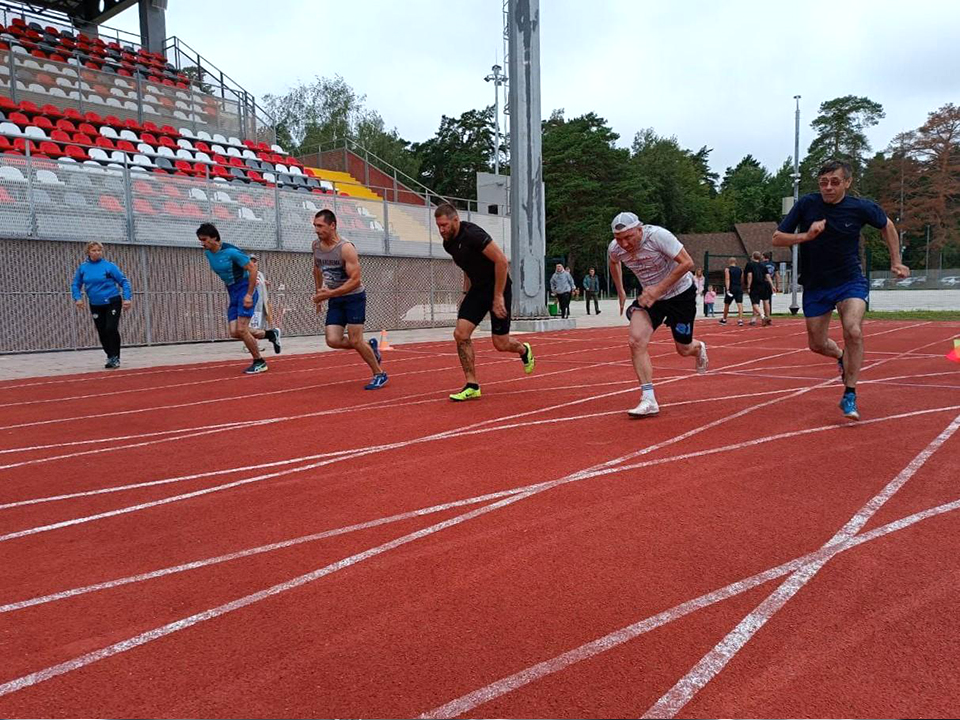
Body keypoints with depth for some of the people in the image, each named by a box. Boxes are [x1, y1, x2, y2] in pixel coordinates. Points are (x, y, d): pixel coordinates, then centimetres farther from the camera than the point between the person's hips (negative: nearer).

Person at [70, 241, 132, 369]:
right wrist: (77, 298, -5)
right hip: (96, 305, 4)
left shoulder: (109, 266, -9)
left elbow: (124, 281, -6)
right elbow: (76, 284, 11)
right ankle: (110, 356, 22)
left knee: (111, 329, -15)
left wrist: (126, 298, -14)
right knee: (102, 333, 7)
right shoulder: (83, 267, 2)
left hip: (112, 302, -4)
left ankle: (115, 358, -3)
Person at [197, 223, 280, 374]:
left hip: (245, 289, -8)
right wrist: (230, 296, 18)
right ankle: (270, 334, 21)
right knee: (234, 333, -1)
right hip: (232, 293, 8)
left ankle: (259, 362, 3)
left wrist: (249, 294, -20)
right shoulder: (208, 253, 6)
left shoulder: (231, 251, -18)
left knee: (241, 330, -15)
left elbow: (252, 268, -18)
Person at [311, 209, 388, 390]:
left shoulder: (346, 248, -21)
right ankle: (370, 346, 19)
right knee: (333, 341, -6)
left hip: (354, 297, -6)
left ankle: (379, 375, 12)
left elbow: (355, 280, -25)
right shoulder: (316, 245, 1)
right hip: (335, 300, 6)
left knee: (355, 341, -8)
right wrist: (319, 293, 19)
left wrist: (329, 294, -29)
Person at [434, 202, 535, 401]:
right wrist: (466, 294, 12)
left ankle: (524, 350, 35)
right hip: (477, 288, 7)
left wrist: (498, 297, -22)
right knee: (460, 333, -9)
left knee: (500, 344, -2)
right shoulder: (448, 243, 3)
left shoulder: (472, 234, -23)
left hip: (498, 287, -7)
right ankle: (472, 386, -1)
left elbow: (501, 260, -23)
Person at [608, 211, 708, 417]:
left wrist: (659, 289, -32)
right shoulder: (615, 249, -12)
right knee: (636, 341, -20)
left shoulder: (658, 236, -29)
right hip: (650, 296, 4)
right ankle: (648, 400, -15)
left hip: (680, 293, -4)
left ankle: (698, 348, 49)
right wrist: (620, 292, 13)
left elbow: (687, 262, -28)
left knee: (683, 349, 8)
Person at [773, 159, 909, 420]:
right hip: (815, 285, 2)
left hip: (850, 281, -2)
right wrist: (806, 236, -25)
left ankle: (849, 395, -13)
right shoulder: (806, 204, -10)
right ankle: (841, 357, 46)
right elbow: (777, 239, -8)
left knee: (853, 332, -25)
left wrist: (896, 262, 10)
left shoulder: (861, 208, -10)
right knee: (817, 344, 9)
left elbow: (887, 226, 11)